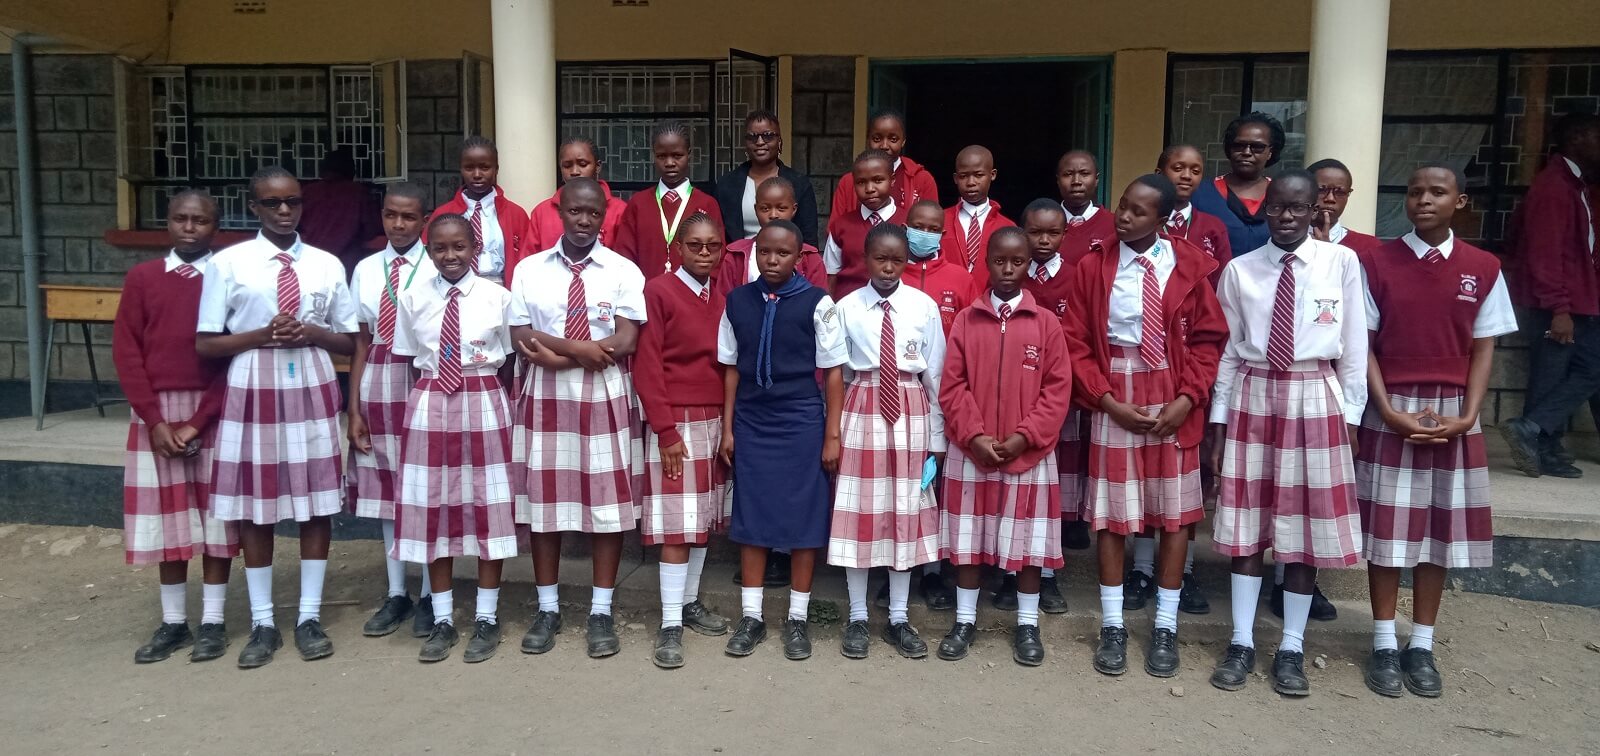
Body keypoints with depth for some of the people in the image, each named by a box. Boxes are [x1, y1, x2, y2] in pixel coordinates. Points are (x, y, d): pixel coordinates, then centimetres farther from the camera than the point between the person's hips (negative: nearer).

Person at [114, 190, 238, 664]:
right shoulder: (142, 277, 5)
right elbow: (126, 350, 2)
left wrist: (198, 420, -12)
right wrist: (154, 419, -7)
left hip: (213, 412, -2)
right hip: (155, 412, 2)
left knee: (214, 513, 3)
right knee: (164, 515, 7)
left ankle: (213, 622, 13)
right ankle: (172, 623, 18)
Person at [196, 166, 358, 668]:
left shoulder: (327, 265, 4)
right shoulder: (229, 263, -1)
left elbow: (351, 341, 7)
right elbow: (206, 344, -1)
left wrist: (312, 332, -11)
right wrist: (262, 335, -15)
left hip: (312, 390, 1)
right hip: (253, 391, -1)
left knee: (317, 504, 5)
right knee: (253, 506, 6)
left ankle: (310, 617, 19)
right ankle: (263, 623, 19)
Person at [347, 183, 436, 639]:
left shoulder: (438, 269, -6)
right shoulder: (366, 270, 7)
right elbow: (362, 341, 8)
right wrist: (353, 408, 5)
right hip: (378, 386, 4)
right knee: (386, 489, 11)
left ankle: (429, 597, 17)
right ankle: (396, 594, 24)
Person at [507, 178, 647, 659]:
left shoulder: (623, 271, -1)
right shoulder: (530, 269, 5)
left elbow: (625, 342, -11)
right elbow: (522, 338, -3)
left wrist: (556, 355, -14)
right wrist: (579, 348, -16)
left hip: (604, 397, -1)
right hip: (544, 397, 2)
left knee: (607, 503, 3)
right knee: (543, 500, 8)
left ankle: (601, 611, 16)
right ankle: (548, 608, 22)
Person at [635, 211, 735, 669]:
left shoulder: (724, 300, 9)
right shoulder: (659, 292, -7)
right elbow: (647, 366, -10)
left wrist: (731, 425, 5)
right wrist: (665, 430, -14)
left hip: (717, 421, 6)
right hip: (677, 422, -6)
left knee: (705, 518, 11)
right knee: (676, 525, -5)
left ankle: (690, 602, 25)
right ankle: (670, 624, 1)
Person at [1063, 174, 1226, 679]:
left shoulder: (1189, 265, -1)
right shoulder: (1093, 267, -1)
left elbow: (1208, 338, 0)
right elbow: (1076, 343, -2)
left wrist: (1187, 398, -11)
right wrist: (1108, 400, -11)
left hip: (1173, 400, 0)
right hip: (1114, 399, 0)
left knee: (1175, 513, 6)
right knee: (1111, 513, 5)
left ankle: (1165, 628, 18)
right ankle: (1113, 626, 17)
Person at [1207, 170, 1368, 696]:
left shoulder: (1341, 262, -1)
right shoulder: (1240, 270, 2)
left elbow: (1354, 346, 2)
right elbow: (1227, 350, 6)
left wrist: (1349, 414, 1)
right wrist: (1219, 420, 5)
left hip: (1315, 401, -1)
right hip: (1252, 398, 1)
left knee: (1307, 525, 5)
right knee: (1246, 524, 6)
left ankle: (1292, 648, 18)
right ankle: (1242, 642, 18)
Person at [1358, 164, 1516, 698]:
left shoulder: (1483, 269, 2)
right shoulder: (1377, 263, -3)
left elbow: (1483, 349, 4)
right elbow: (1364, 345, -3)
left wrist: (1467, 415, -8)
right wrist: (1389, 412, -13)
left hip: (1452, 415, 2)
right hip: (1390, 412, -2)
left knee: (1440, 528, 8)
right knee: (1387, 528, 3)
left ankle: (1422, 645, 20)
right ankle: (1385, 644, 16)